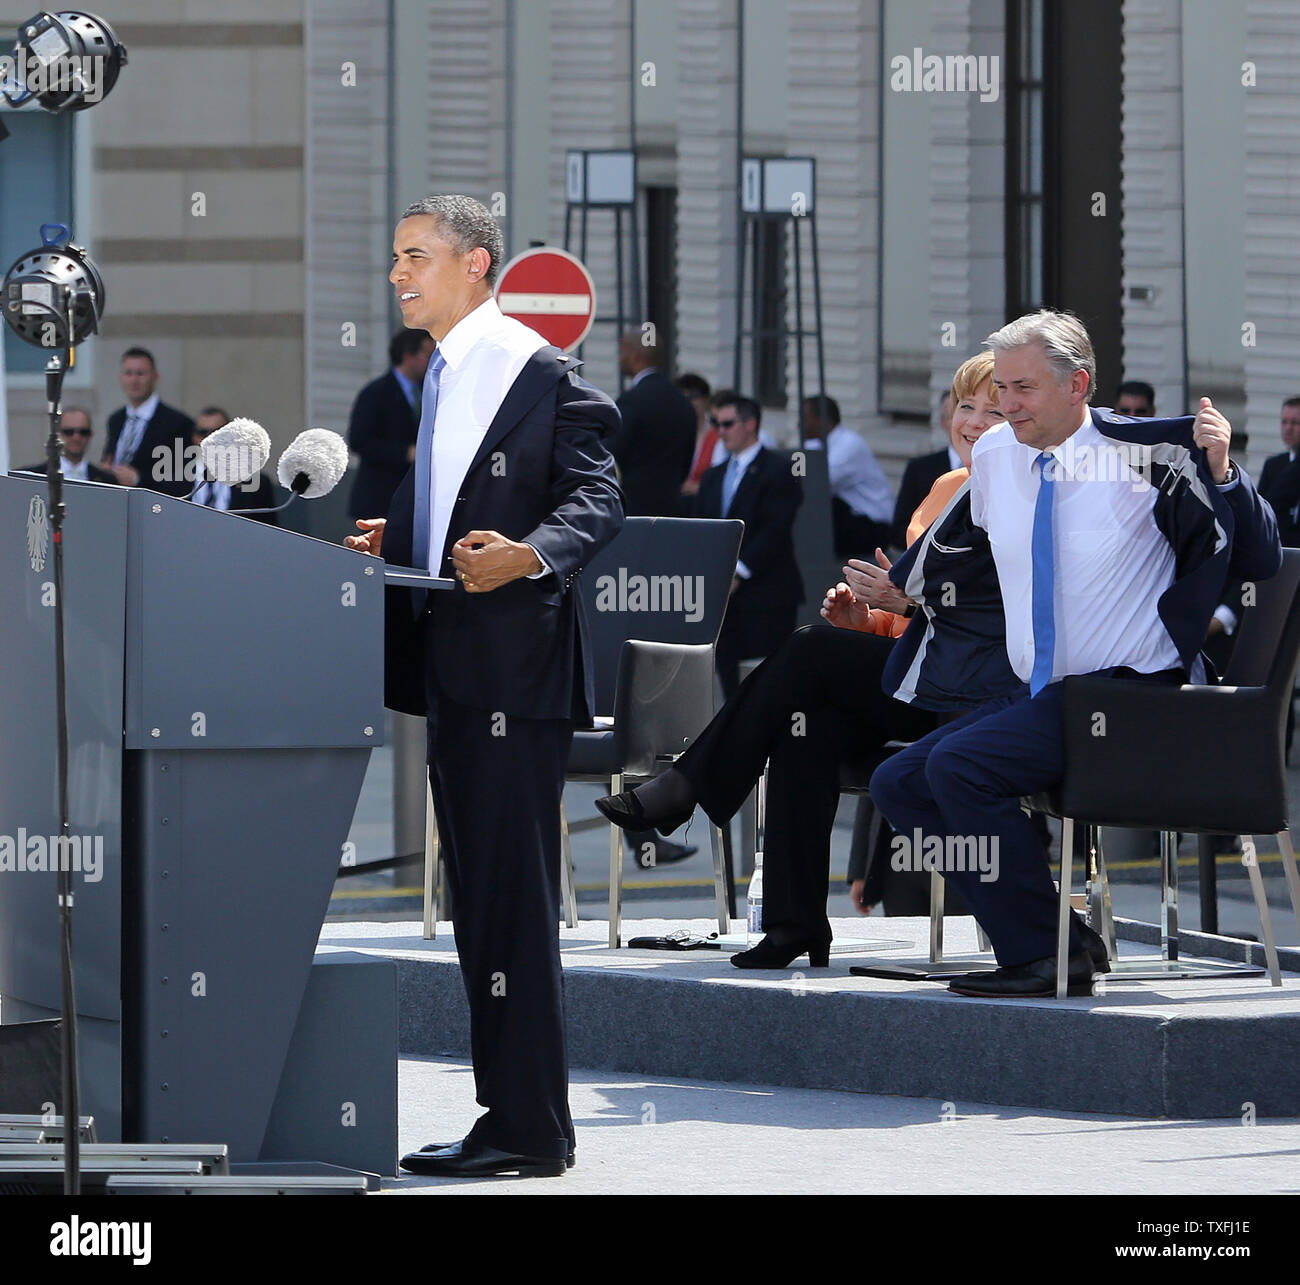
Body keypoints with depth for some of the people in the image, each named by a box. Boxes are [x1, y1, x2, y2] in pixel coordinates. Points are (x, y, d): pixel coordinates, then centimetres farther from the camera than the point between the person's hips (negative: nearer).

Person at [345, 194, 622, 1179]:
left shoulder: (541, 373, -9)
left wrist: (529, 555, -31)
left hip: (515, 667, -10)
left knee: (514, 900, -9)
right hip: (453, 670, 10)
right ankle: (508, 1112, 16)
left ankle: (530, 1128, -7)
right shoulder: (441, 378, 20)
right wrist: (394, 543, 16)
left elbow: (596, 501, -15)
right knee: (479, 900, 11)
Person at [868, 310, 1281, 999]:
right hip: (1039, 695, 8)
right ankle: (1032, 938, -3)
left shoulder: (1149, 456, -12)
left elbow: (1259, 561, -12)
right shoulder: (994, 457, 7)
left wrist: (1221, 472, -24)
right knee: (898, 782, 0)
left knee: (959, 765, -25)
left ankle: (1048, 955, -16)